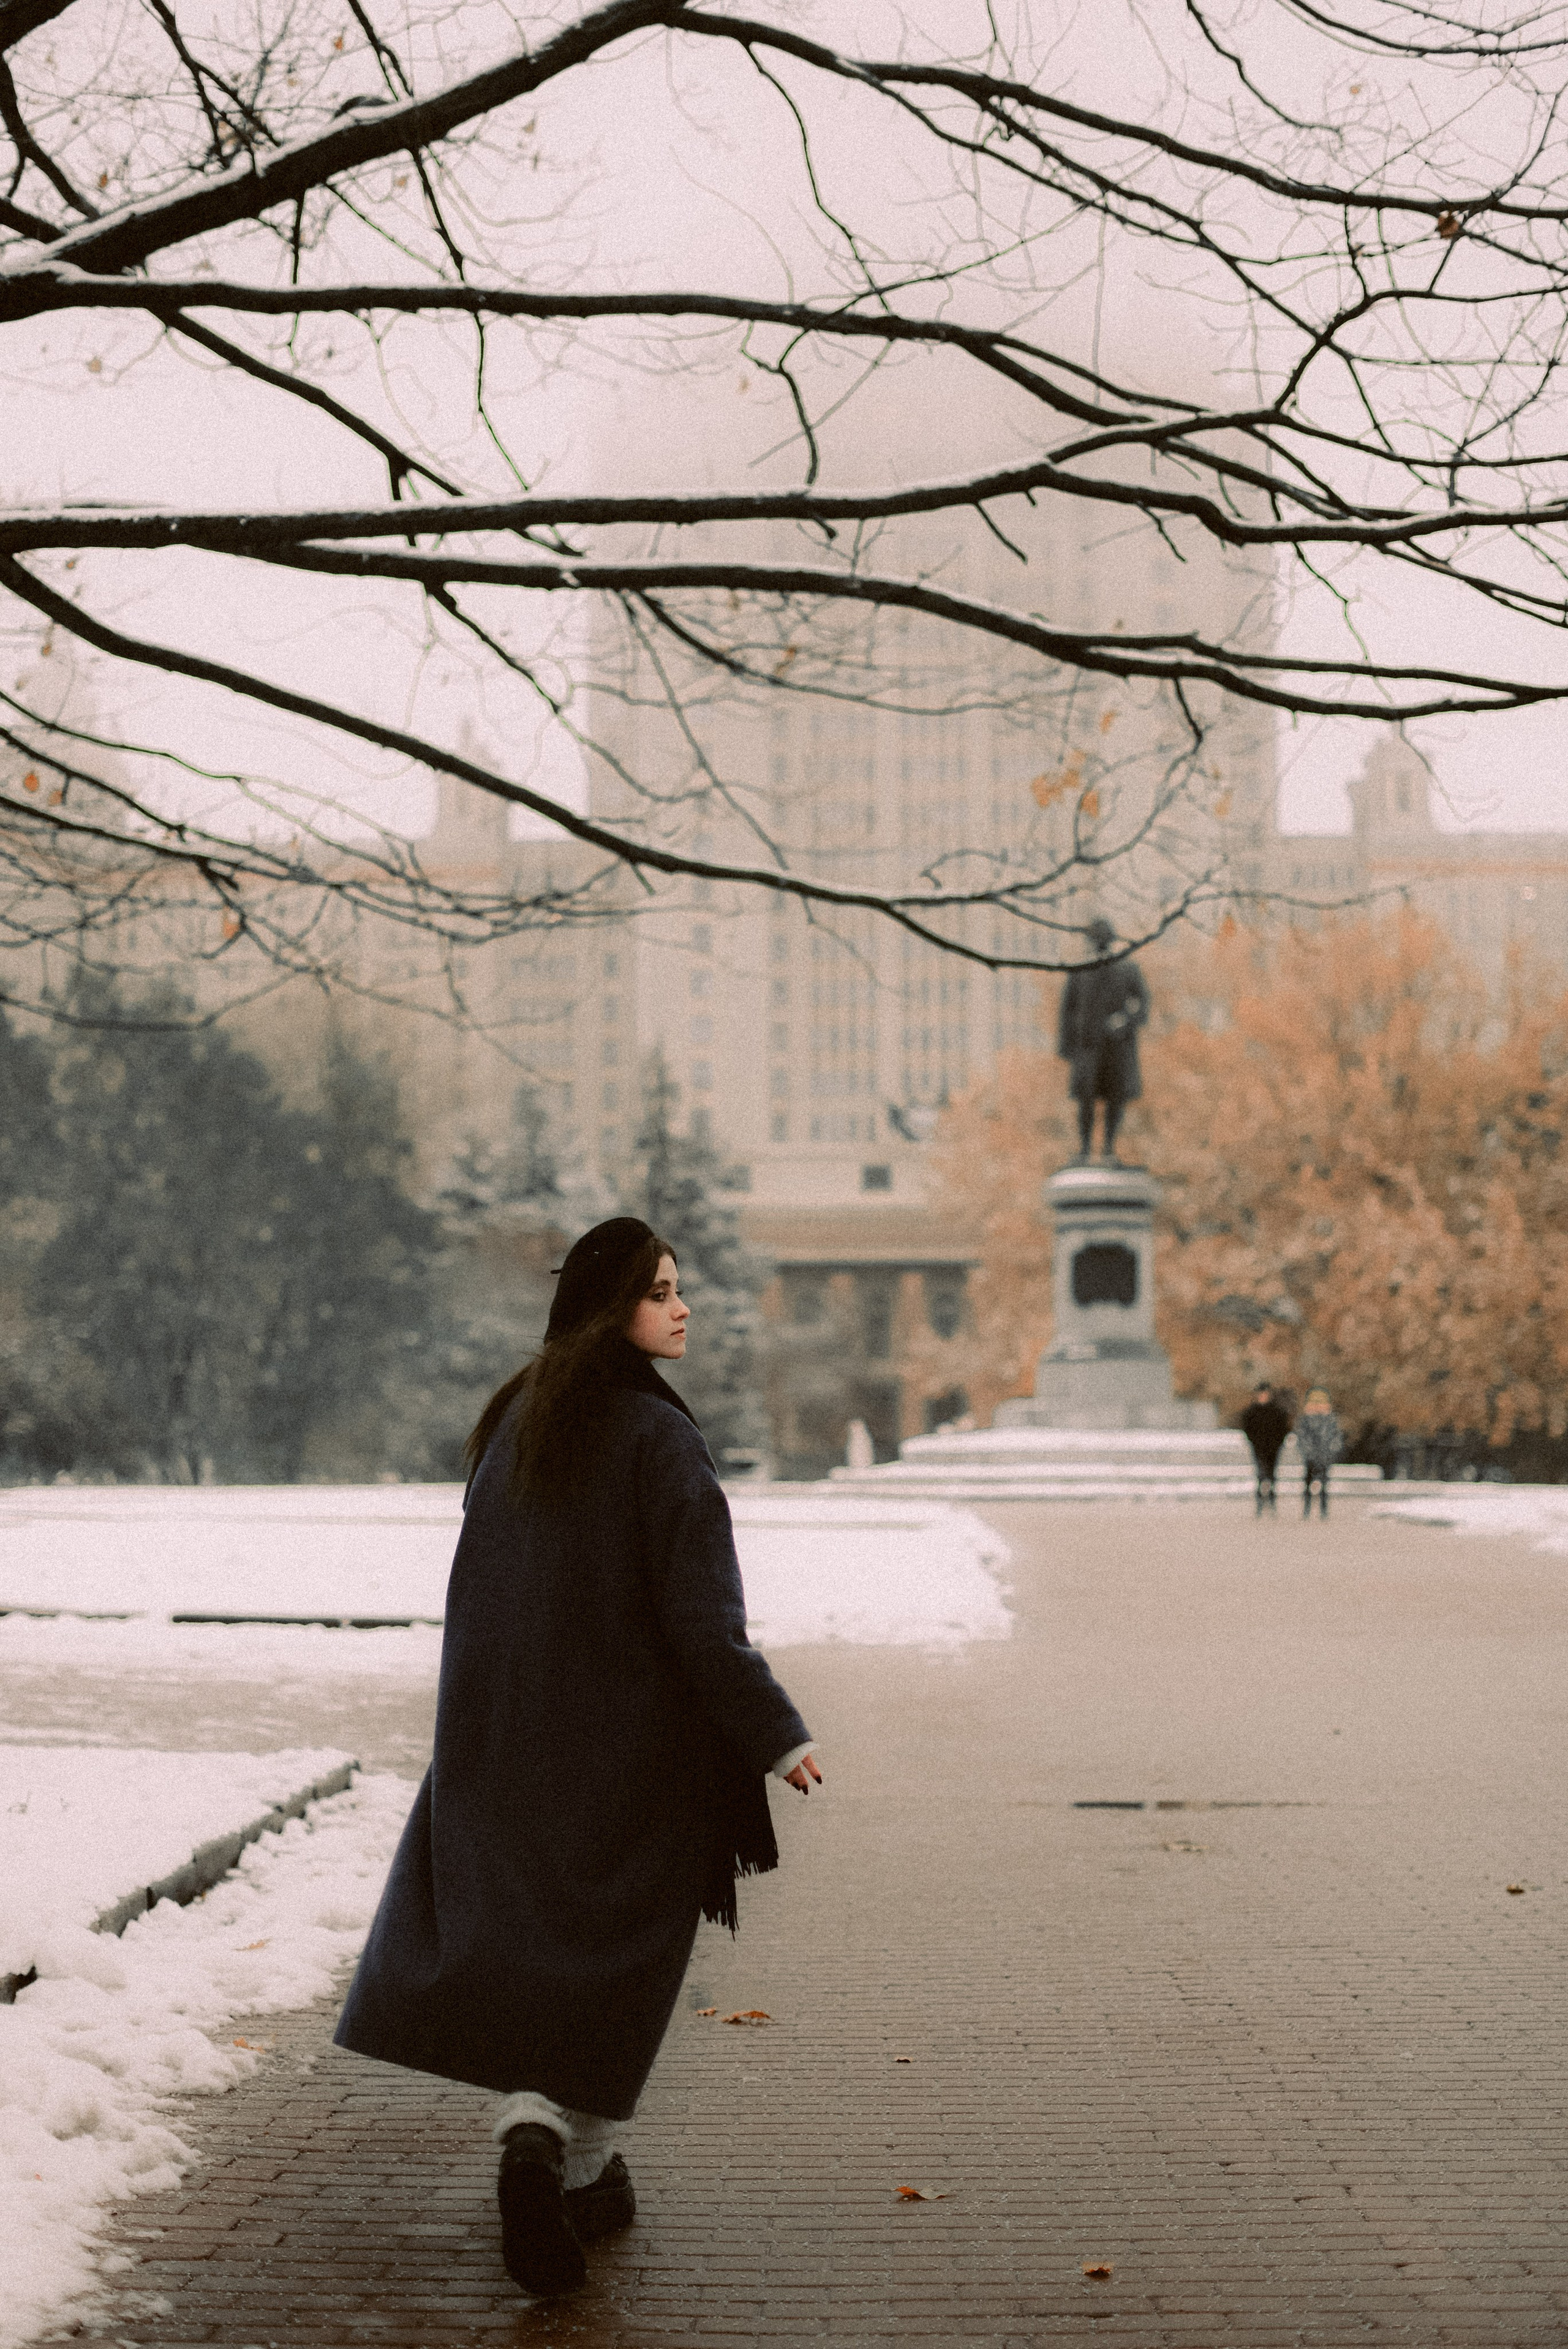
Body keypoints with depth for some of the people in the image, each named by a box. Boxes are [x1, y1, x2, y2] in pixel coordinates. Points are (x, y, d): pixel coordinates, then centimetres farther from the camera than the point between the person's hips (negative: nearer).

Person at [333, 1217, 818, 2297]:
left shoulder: (517, 1421, 5)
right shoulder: (657, 1435, -16)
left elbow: (479, 1590, 12)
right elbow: (702, 1616, -19)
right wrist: (777, 1734, -13)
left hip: (514, 1740, 5)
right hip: (640, 1741, -5)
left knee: (521, 1939, 8)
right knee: (618, 1957, 9)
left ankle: (531, 2125, -12)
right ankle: (584, 2170, 13)